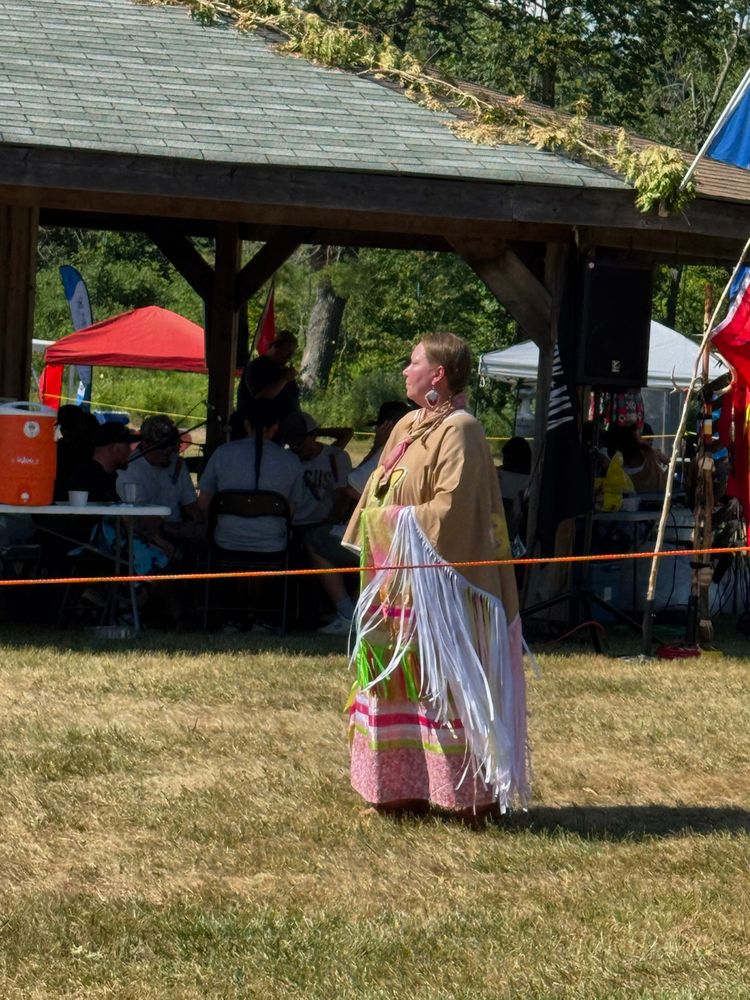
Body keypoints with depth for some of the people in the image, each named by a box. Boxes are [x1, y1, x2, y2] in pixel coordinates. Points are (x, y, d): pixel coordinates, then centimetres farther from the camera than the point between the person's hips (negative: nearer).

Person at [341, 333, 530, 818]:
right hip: (398, 581, 9)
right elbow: (380, 493, 22)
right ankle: (405, 784, 17)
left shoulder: (459, 431, -13)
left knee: (444, 682, -5)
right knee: (399, 679, 10)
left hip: (438, 582, -9)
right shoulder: (408, 427, 15)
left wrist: (403, 519, -12)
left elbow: (452, 507, -23)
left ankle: (468, 792, 1)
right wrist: (379, 528, 8)